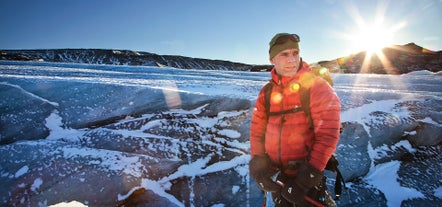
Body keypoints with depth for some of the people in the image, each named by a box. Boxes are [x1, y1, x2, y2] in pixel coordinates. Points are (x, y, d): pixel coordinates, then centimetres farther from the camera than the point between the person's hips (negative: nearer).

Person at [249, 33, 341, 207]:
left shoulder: (316, 86, -12)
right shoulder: (266, 93, 1)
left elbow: (328, 133, -18)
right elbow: (257, 132, 4)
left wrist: (308, 176, -22)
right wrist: (258, 165, -8)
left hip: (308, 179, -4)